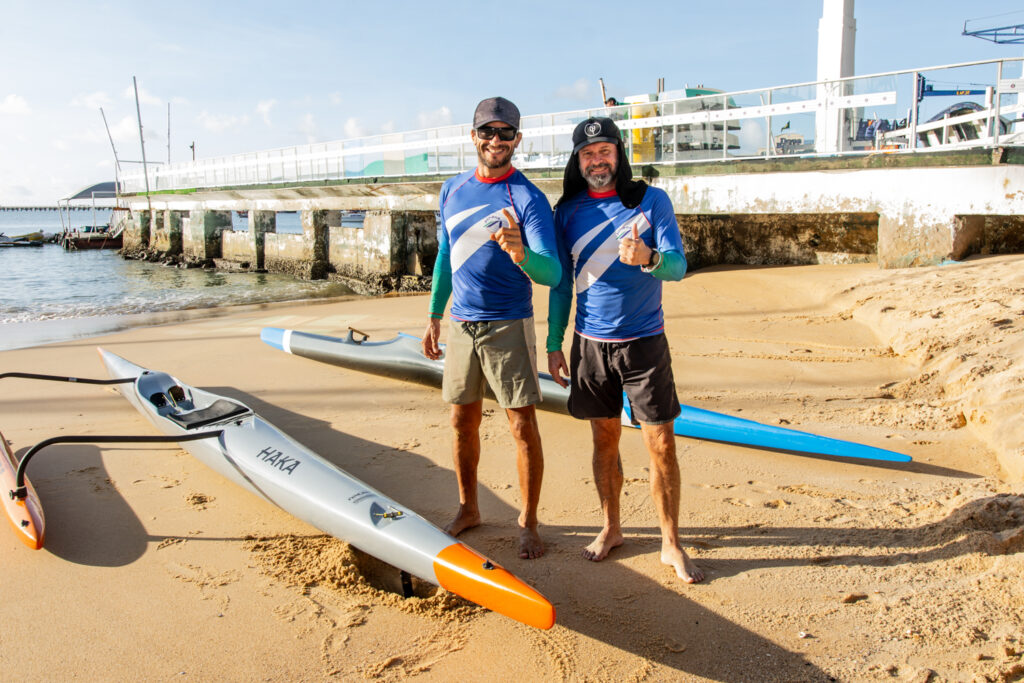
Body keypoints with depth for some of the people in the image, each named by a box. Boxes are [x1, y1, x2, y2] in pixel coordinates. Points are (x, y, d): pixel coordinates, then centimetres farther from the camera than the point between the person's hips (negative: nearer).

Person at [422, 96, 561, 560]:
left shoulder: (529, 199, -11)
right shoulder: (452, 191, 7)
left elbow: (551, 274, -21)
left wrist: (521, 254, -42)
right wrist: (434, 317, 17)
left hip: (508, 326, -5)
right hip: (460, 324, 5)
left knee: (523, 426, -2)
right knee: (463, 421, 13)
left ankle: (528, 523, 13)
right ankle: (468, 509, 31)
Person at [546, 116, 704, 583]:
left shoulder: (652, 200, -3)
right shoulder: (568, 211, 5)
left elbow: (678, 266, -11)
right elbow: (561, 282, 10)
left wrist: (648, 258, -34)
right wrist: (554, 344, 8)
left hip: (644, 342, -2)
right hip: (591, 343, 2)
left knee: (661, 445, 0)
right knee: (605, 440, 12)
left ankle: (671, 544, 15)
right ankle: (611, 528, 30)